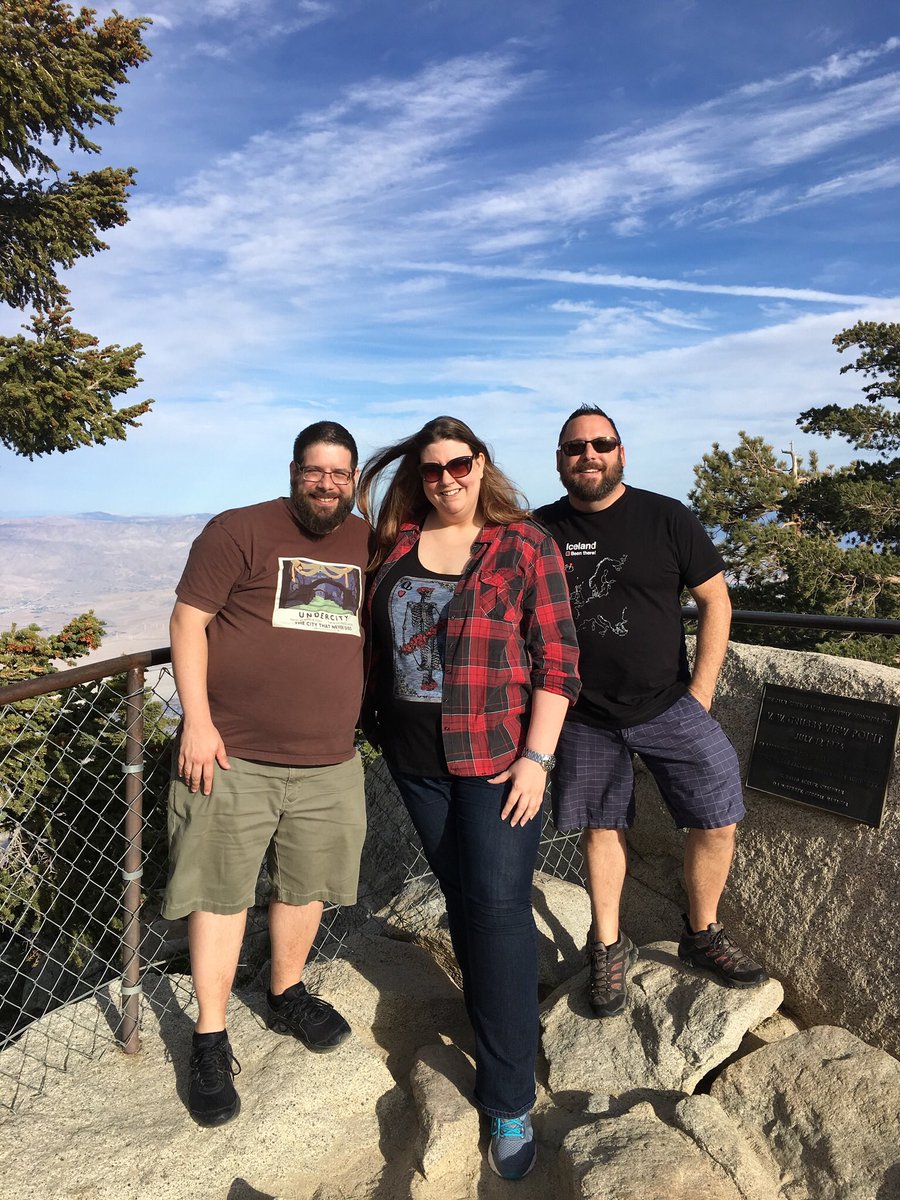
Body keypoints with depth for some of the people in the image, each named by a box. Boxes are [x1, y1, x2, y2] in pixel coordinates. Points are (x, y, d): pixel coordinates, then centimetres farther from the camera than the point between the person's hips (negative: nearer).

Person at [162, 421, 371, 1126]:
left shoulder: (369, 543, 7)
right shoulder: (240, 531, -6)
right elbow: (189, 620, -8)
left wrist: (368, 709, 13)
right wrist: (197, 722, -13)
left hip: (329, 763, 4)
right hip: (233, 757, -4)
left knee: (307, 885, 17)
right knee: (219, 894, 5)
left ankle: (287, 995, 41)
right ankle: (211, 1040, 23)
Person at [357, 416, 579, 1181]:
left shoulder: (524, 544, -7)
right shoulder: (394, 544, 5)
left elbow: (557, 658, -9)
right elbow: (375, 637, 12)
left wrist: (536, 757, -14)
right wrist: (375, 720, 7)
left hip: (497, 758, -4)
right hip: (415, 758, 5)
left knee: (499, 907, -2)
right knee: (460, 897, 17)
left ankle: (509, 1099, 12)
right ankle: (497, 1024, 39)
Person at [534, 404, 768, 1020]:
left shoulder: (666, 518, -5)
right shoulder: (541, 529, -1)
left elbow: (715, 599, -1)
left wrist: (700, 691, -6)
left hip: (667, 704, 0)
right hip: (585, 715, 1)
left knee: (718, 819, -1)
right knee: (602, 828, 10)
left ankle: (703, 935, 24)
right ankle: (609, 947, 29)